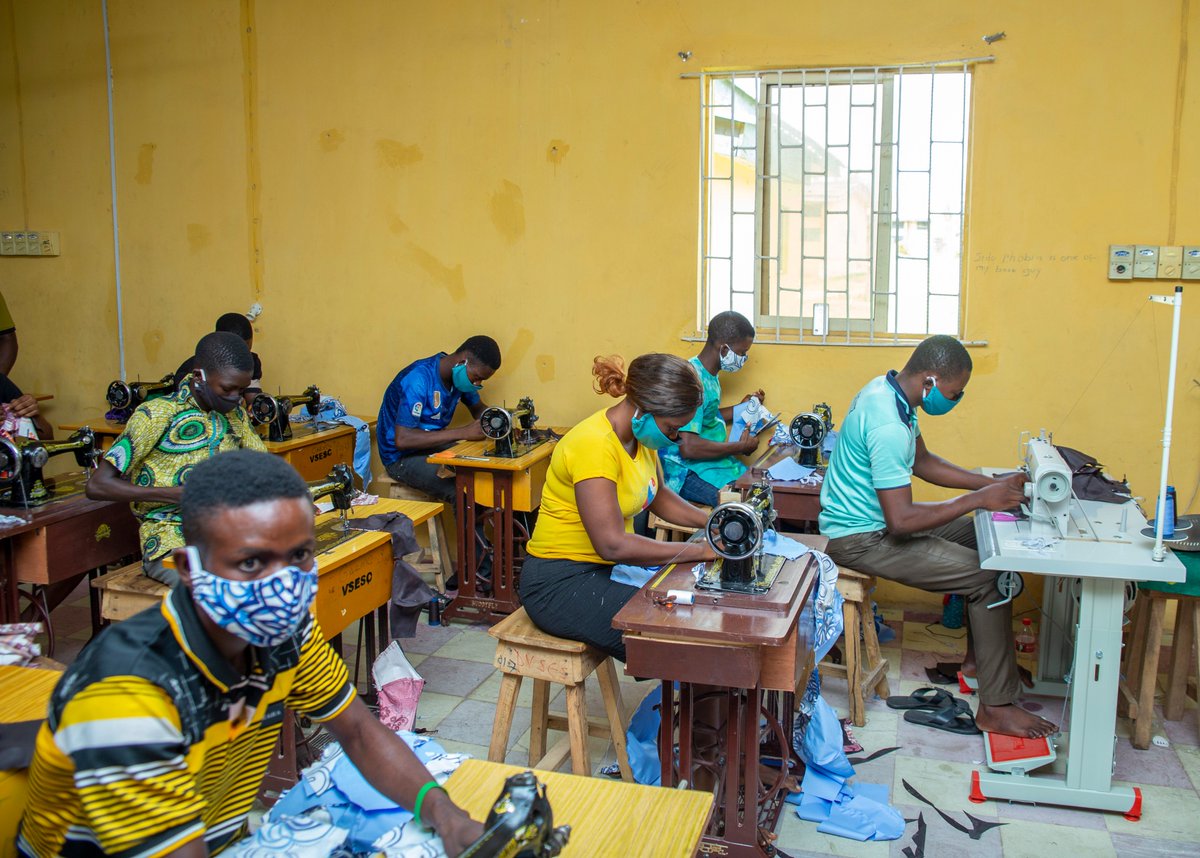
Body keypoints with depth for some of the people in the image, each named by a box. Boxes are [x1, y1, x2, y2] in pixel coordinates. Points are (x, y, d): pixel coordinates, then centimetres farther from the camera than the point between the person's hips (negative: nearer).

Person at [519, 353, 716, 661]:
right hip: (559, 585, -8)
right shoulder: (595, 445, -25)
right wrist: (700, 551, -24)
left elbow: (659, 496, 18)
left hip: (605, 568, 8)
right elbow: (612, 543, -30)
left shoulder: (642, 434, 2)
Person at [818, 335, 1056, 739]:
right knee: (988, 577, -14)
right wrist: (976, 499, -23)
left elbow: (922, 462, 15)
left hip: (872, 520, 10)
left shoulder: (888, 389, 2)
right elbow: (900, 521, -30)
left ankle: (977, 656, 26)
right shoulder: (888, 425, -29)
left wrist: (991, 484, 6)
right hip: (859, 539, -10)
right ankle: (996, 707, -3)